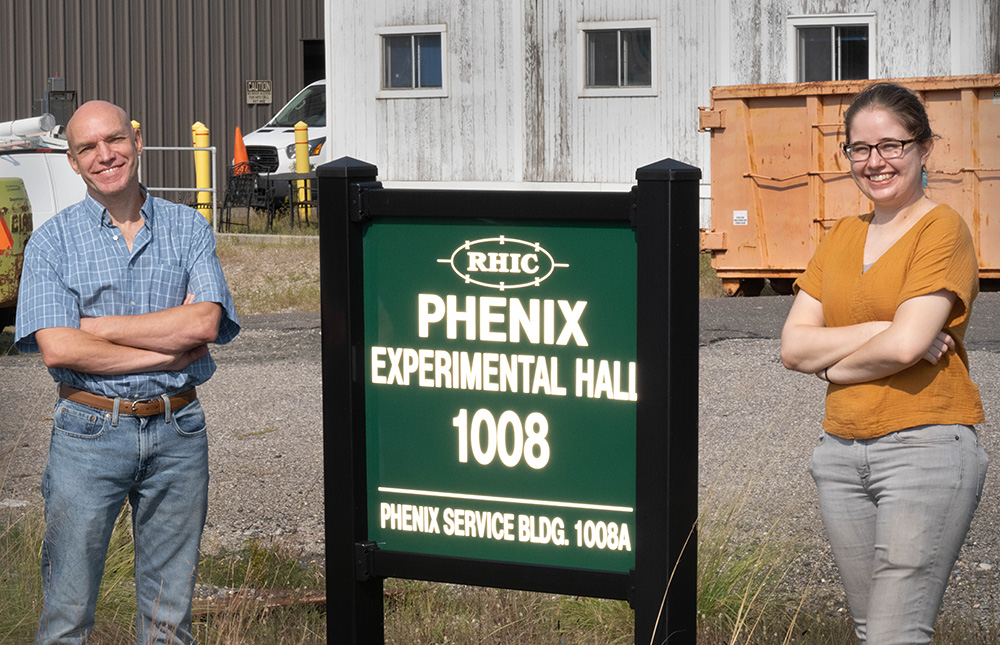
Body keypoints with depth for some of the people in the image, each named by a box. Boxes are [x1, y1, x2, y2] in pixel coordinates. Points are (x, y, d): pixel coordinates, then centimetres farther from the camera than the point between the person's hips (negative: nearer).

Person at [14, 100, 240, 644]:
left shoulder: (189, 228, 6)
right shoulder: (53, 241, 1)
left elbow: (205, 323, -10)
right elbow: (57, 349, -12)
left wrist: (98, 326, -10)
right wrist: (170, 349, -12)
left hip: (178, 433, 2)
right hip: (89, 432, -2)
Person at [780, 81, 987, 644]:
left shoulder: (943, 229, -7)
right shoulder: (843, 237, 14)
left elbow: (904, 346, -19)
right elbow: (793, 347, 4)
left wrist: (835, 364, -1)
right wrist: (880, 330, -10)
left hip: (925, 449, -7)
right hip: (842, 451, 7)